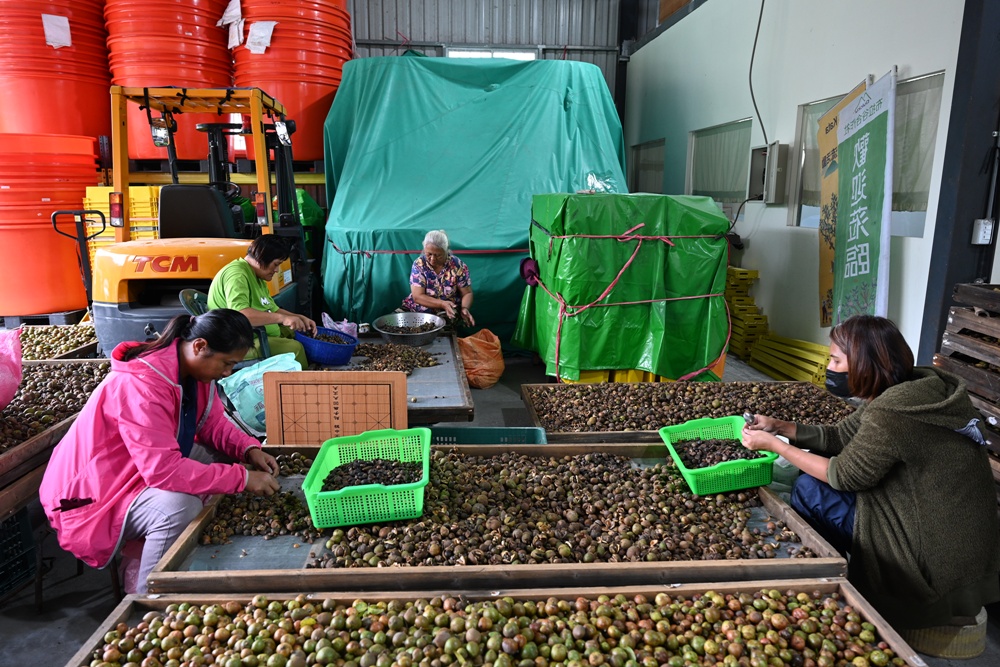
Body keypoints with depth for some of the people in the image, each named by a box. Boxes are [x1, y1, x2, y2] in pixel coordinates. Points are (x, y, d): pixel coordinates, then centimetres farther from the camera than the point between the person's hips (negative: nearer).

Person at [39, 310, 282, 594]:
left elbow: (214, 423, 7)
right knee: (180, 505, -34)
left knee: (222, 456, 2)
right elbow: (164, 470, -36)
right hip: (94, 494, -10)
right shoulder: (142, 384, -32)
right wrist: (242, 478, -32)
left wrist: (249, 449, -12)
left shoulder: (193, 366, -4)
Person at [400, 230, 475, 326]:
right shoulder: (419, 264, -8)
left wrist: (464, 308, -23)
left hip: (449, 315, 0)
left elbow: (467, 293, -1)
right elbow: (417, 296, -12)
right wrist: (443, 304, -26)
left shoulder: (458, 266, -8)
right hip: (418, 312, 1)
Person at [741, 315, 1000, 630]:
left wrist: (774, 445, -9)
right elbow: (839, 436, 9)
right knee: (817, 473, 10)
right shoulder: (909, 390, 1)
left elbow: (843, 476, -16)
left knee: (810, 489, -7)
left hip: (937, 561, -9)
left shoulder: (891, 412, -29)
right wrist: (779, 427, 2)